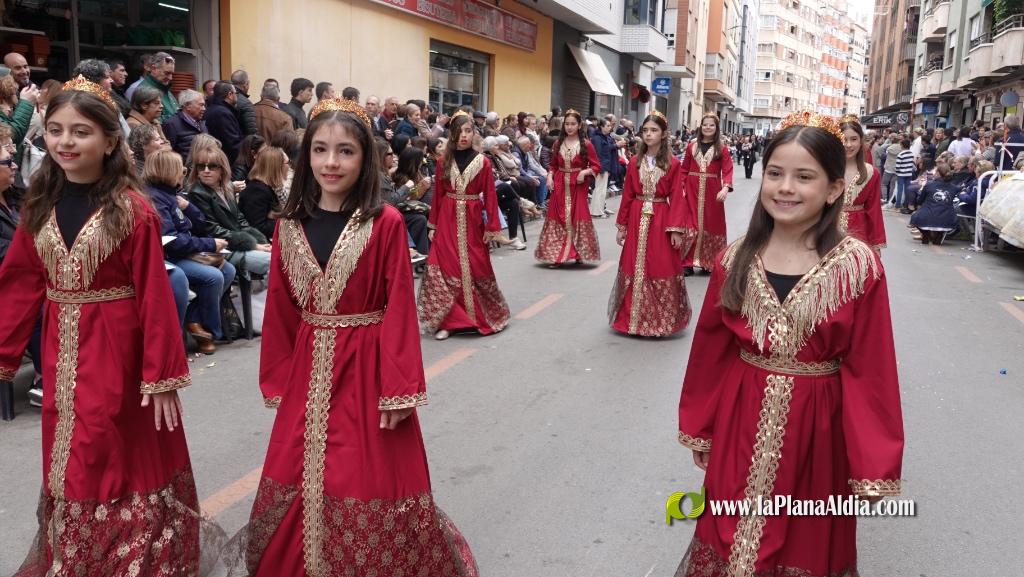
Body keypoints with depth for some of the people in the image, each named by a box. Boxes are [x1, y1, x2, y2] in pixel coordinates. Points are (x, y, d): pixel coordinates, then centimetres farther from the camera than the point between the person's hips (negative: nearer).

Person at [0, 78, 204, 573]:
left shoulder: (133, 210, -14)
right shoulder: (40, 206, 3)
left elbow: (154, 296, -15)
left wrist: (162, 376, -16)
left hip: (116, 353, -5)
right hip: (61, 354, 5)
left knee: (121, 465, 8)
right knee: (68, 466, 18)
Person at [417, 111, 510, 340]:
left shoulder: (483, 162, -1)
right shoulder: (444, 162, 4)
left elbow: (490, 196, -2)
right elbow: (437, 195, 5)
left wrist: (492, 227, -6)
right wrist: (433, 225, 3)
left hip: (472, 221, -1)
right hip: (447, 221, 1)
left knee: (476, 269, 8)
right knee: (446, 269, -4)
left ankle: (479, 315, 27)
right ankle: (446, 321, 1)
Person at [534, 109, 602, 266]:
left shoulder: (586, 144, -3)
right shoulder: (558, 143, 7)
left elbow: (596, 166, -1)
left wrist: (585, 172, -17)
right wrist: (550, 176, -2)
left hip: (578, 186, -3)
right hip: (560, 186, 3)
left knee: (578, 218, -1)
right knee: (558, 219, 2)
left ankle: (579, 254, 12)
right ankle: (556, 256, 6)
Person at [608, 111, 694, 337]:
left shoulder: (673, 164, -4)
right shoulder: (635, 163, 5)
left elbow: (677, 198, -7)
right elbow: (627, 196, 7)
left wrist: (677, 229, -12)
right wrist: (621, 226, 8)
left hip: (661, 222, -3)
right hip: (637, 221, 3)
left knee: (661, 271, 3)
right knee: (634, 269, 8)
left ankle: (660, 319, 15)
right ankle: (633, 316, 21)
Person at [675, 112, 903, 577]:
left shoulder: (859, 267, -13)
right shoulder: (735, 260, -5)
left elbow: (869, 372, -12)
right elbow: (710, 352, 3)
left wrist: (873, 469, -11)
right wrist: (699, 428, 8)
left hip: (816, 429, -2)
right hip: (742, 423, 3)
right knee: (730, 538, 19)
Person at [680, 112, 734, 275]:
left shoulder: (722, 149, 1)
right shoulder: (692, 146, 7)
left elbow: (727, 171, -9)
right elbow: (684, 170, 7)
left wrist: (725, 188, -26)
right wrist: (681, 187, -6)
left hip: (712, 192, -1)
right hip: (692, 190, 1)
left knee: (710, 224, 5)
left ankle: (708, 262, 15)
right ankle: (688, 262, 8)